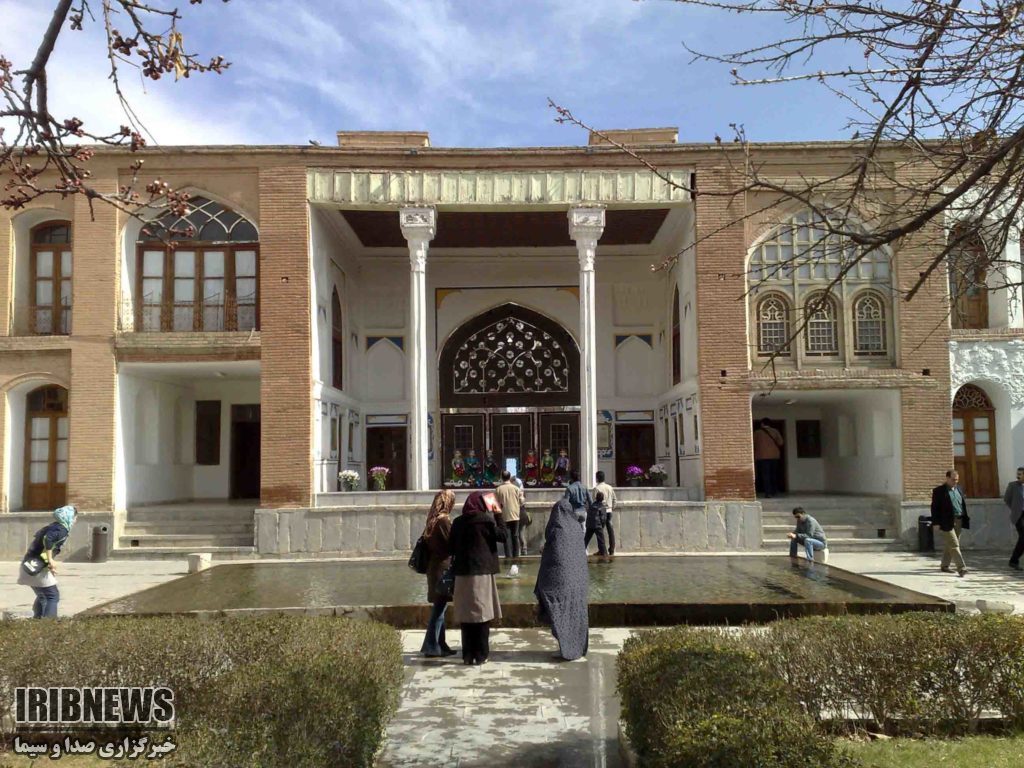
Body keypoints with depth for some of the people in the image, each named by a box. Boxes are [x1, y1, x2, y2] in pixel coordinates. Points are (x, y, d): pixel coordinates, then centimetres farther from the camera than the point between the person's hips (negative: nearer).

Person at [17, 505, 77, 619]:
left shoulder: (53, 527, 17)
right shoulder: (62, 530, -11)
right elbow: (48, 539, -28)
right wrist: (50, 560, -24)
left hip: (28, 565, 9)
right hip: (37, 568, -9)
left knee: (42, 596, 23)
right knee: (53, 596, -1)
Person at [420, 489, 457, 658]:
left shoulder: (433, 520, 9)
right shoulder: (444, 520, -16)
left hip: (433, 566, 9)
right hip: (444, 567, -9)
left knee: (439, 607, 14)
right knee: (439, 608, -3)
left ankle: (440, 645, 20)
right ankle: (431, 647, 0)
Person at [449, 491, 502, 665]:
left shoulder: (457, 522, 4)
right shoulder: (486, 520, -8)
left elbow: (451, 547, 9)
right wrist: (493, 515, 9)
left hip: (462, 573, 4)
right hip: (482, 572, -4)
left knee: (466, 615, 9)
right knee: (482, 614, 4)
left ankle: (468, 655, 12)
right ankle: (481, 655, 5)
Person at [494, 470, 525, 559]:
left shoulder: (498, 489, -7)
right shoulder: (516, 488, -4)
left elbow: (496, 503, -1)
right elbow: (521, 502, 1)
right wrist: (521, 494, 17)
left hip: (504, 516, -1)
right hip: (515, 515, 1)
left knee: (506, 536, 3)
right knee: (515, 536, 9)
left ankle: (507, 556, 1)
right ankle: (516, 555, 10)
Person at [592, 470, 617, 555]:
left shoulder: (596, 488, -10)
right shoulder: (610, 487, 9)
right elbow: (614, 499, 13)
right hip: (609, 511, 5)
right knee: (611, 531, 6)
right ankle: (612, 551, 8)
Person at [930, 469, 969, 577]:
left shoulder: (958, 489, 13)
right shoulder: (939, 491, -7)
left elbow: (963, 504, 19)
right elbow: (935, 507, -8)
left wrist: (965, 519, 14)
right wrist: (936, 522, -12)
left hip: (958, 521, 6)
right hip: (947, 522, -6)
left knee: (949, 545, 14)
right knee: (954, 545, -10)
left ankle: (944, 565, 24)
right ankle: (961, 568, -14)